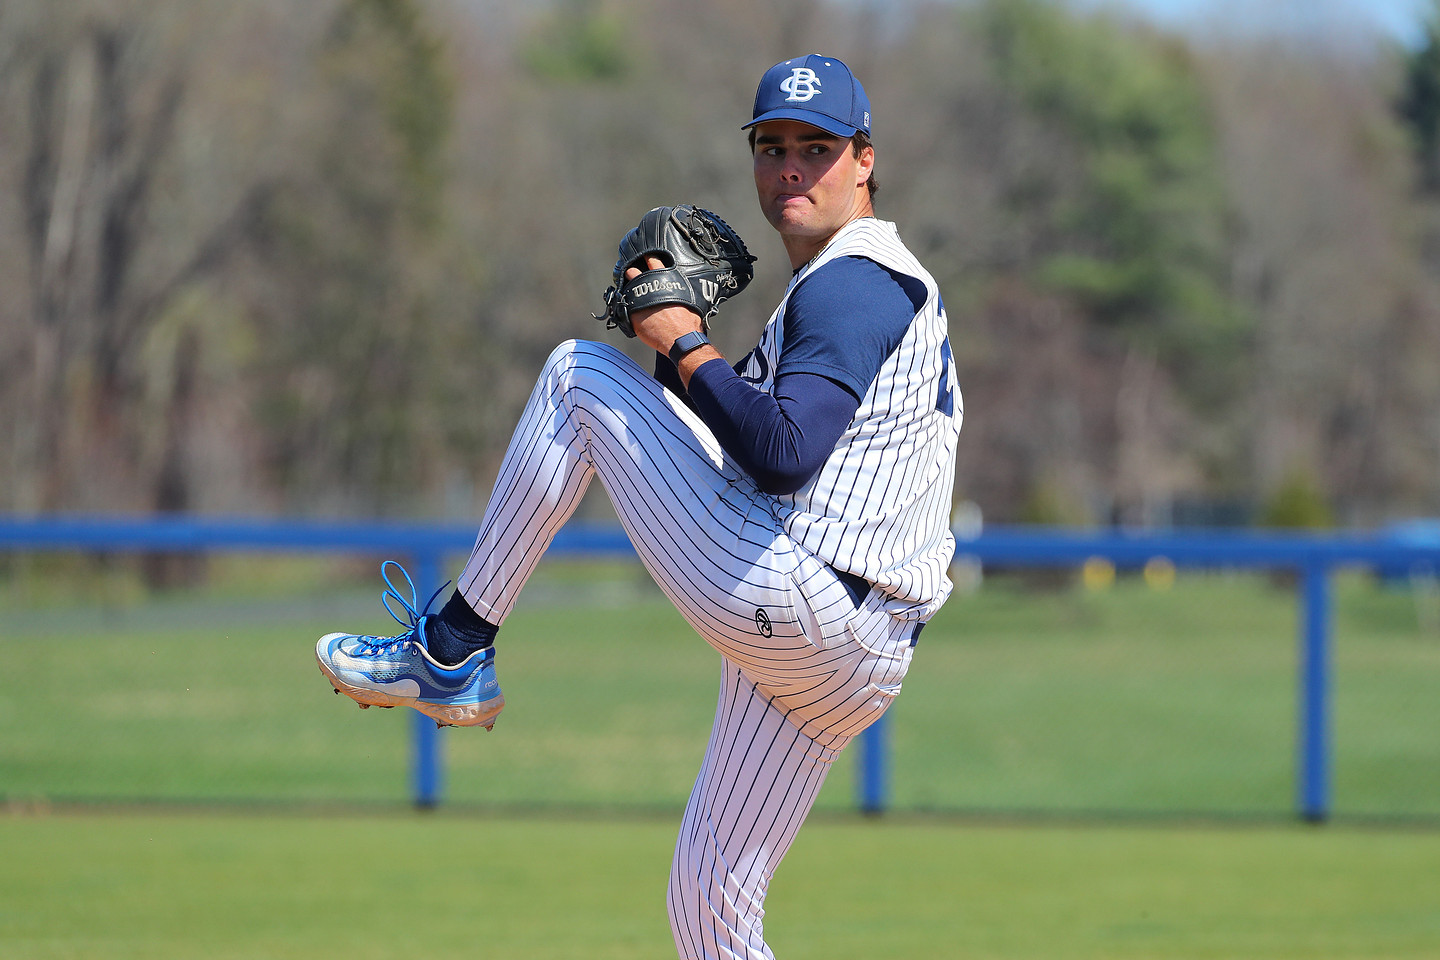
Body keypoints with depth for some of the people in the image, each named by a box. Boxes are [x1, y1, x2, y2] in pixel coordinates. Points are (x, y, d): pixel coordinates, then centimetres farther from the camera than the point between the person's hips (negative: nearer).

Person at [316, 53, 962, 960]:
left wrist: (684, 347, -12)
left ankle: (453, 651, 4)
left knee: (580, 374, 2)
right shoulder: (899, 284, 25)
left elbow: (783, 453, -25)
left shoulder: (848, 283, -9)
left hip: (789, 601, -10)